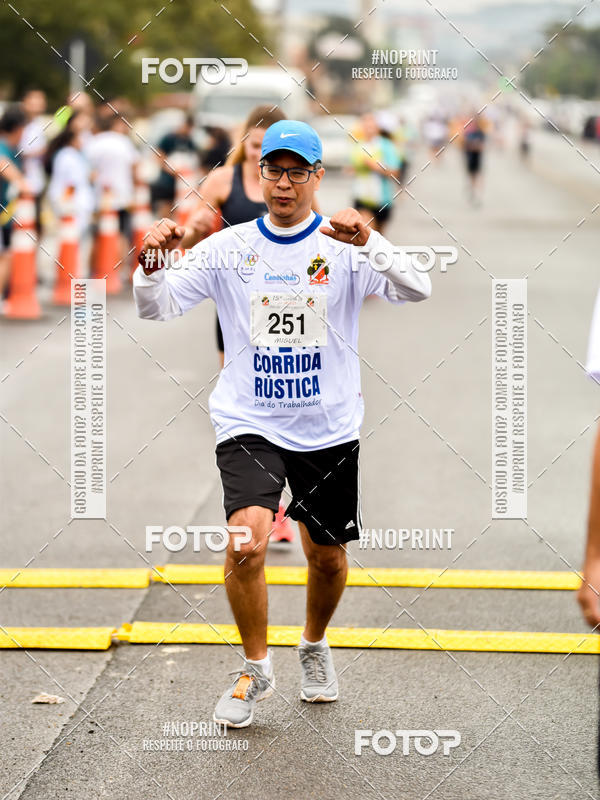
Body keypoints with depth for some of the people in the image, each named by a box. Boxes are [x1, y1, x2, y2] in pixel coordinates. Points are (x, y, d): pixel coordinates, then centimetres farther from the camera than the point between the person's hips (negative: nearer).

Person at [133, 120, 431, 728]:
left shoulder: (345, 246, -4)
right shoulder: (228, 247, 0)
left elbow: (416, 290, -19)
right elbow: (155, 308, -5)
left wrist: (369, 242, -35)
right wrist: (152, 263, -26)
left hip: (328, 427, 1)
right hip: (249, 425, -1)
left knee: (327, 556, 11)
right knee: (247, 539, -21)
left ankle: (315, 646, 43)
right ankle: (255, 669, 1)